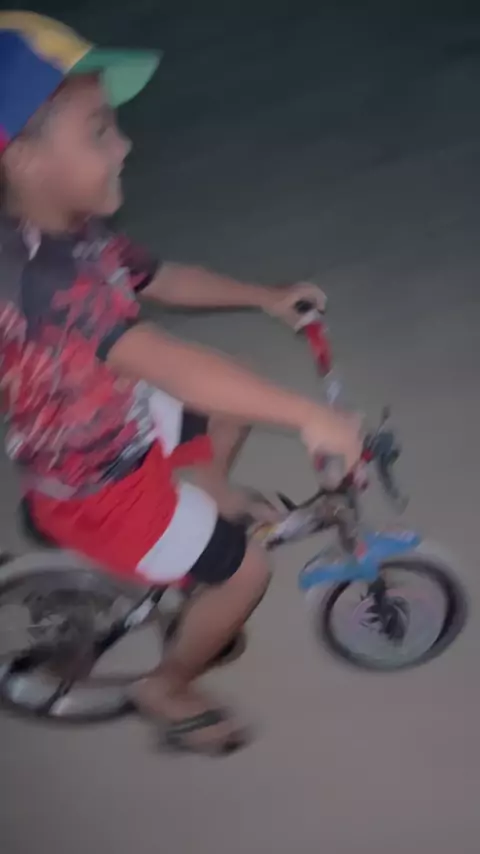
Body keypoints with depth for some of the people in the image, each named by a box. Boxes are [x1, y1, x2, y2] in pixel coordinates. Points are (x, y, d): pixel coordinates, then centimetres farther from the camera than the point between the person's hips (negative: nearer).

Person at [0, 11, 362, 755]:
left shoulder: (75, 235, -6)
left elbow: (165, 280, 10)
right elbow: (159, 358, -47)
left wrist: (267, 298, 6)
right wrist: (305, 415, -47)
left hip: (124, 425, 9)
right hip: (93, 482, -9)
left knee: (235, 400, 21)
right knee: (244, 572, 0)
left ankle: (209, 494, 42)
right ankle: (168, 690, 23)